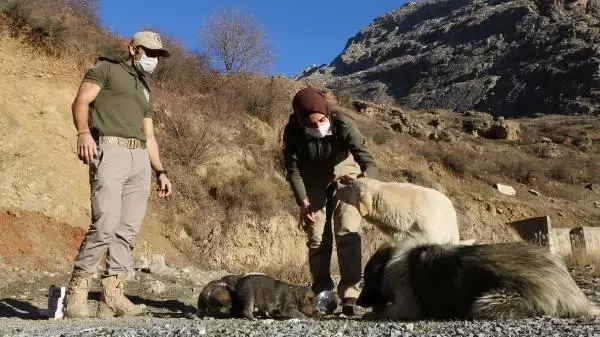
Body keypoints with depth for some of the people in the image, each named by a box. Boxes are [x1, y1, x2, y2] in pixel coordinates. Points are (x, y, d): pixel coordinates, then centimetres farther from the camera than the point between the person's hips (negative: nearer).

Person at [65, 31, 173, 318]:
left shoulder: (145, 91, 30)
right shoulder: (106, 69, 11)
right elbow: (81, 101, -3)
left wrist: (160, 171, 17)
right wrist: (83, 132, -22)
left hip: (140, 159, 7)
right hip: (110, 151, -7)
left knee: (129, 230, -2)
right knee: (106, 224, -17)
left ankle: (112, 295, 0)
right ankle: (76, 291, -5)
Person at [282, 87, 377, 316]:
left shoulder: (343, 125, -32)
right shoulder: (293, 131, -26)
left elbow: (368, 161, -36)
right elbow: (293, 169, -18)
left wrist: (363, 178, -59)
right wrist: (303, 203, -30)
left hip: (344, 175, -1)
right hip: (313, 181, 2)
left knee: (348, 233, -12)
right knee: (317, 237, 1)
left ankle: (350, 296, -9)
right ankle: (322, 293, 13)